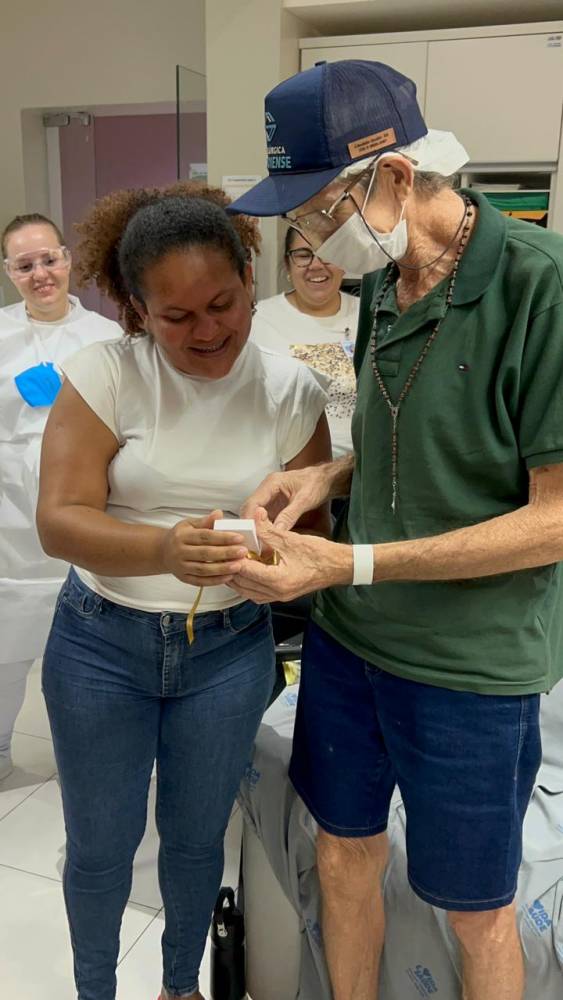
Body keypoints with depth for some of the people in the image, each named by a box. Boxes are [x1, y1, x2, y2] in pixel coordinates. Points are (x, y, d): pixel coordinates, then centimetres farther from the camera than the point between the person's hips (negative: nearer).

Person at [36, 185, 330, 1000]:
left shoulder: (292, 392, -6)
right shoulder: (106, 373, -13)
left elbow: (314, 530, -3)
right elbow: (58, 521, -19)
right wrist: (164, 550, -38)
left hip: (229, 649, 2)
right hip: (101, 643, -1)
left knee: (196, 838, 20)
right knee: (100, 848, 15)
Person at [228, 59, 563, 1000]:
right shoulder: (382, 281, 2)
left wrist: (350, 563, -23)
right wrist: (328, 475, -6)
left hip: (470, 665, -6)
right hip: (347, 639, 6)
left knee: (475, 911, 15)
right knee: (344, 856, 21)